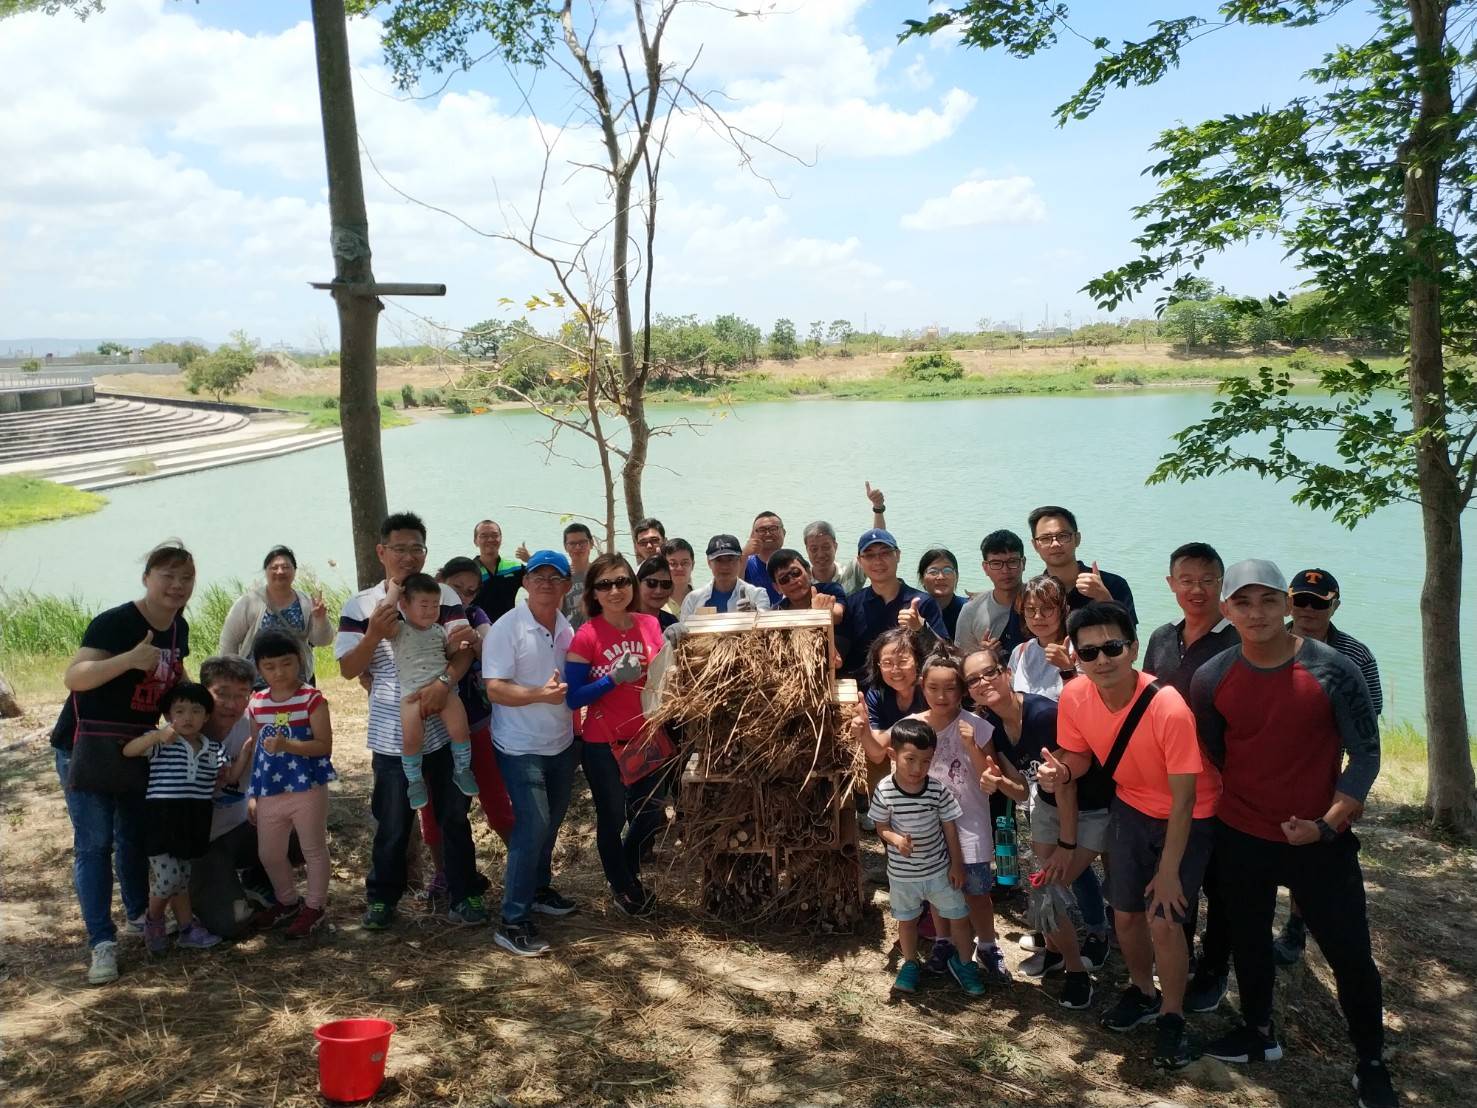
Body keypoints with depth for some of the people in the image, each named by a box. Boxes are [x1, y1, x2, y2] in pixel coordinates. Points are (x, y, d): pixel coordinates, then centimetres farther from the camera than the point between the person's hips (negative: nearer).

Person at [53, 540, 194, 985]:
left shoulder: (178, 628, 2)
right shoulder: (114, 623, -21)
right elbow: (73, 676, -30)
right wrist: (129, 659, -43)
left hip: (139, 745, 7)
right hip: (87, 746, -7)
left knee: (135, 836, 18)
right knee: (94, 844, -5)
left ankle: (139, 913, 36)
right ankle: (102, 942, 0)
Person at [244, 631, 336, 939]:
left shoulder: (311, 699, -11)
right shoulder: (256, 704, 5)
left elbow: (325, 746, -16)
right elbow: (256, 750, 13)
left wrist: (287, 745, -29)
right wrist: (252, 793, 12)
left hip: (307, 790, -5)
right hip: (269, 793, 6)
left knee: (314, 849, 9)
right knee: (269, 854, 16)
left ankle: (315, 906, 26)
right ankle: (287, 901, 38)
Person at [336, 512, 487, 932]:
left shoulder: (444, 597, 0)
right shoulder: (360, 606, 0)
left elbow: (463, 648, -7)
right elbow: (348, 669, -1)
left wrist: (444, 681, -26)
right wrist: (374, 635, -19)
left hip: (444, 730, 1)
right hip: (392, 735, -1)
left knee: (455, 818, 11)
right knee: (392, 825, 10)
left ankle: (462, 894, 25)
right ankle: (381, 897, 29)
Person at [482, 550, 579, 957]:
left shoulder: (567, 629, 6)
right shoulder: (506, 629, -15)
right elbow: (495, 689, -21)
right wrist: (541, 694, -32)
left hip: (562, 743, 7)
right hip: (521, 747, -7)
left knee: (552, 821, 17)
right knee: (532, 825, -12)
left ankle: (538, 888, 38)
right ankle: (513, 921, -4)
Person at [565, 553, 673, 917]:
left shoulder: (650, 625, -3)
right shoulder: (586, 637, -16)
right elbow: (573, 698, -16)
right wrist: (614, 678, -26)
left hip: (647, 739, 4)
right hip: (604, 745, -4)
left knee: (651, 815, 16)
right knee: (613, 819, 11)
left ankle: (628, 873, 45)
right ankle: (622, 888, 37)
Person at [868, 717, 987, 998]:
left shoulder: (938, 789, -17)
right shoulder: (884, 791, -20)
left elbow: (949, 827, -5)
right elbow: (881, 827, -6)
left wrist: (957, 864, -1)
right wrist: (895, 839, -27)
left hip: (939, 869, 1)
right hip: (902, 873, 0)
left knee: (959, 917, 11)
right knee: (906, 920, 20)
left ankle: (961, 962, 36)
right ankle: (910, 964, 43)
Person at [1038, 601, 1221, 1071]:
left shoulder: (1170, 708, -34)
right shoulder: (1074, 697, -19)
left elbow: (1183, 798, -25)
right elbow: (1078, 755, 0)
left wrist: (1169, 871, -19)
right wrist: (1062, 772, -24)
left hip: (1188, 818, -4)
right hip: (1131, 807, 5)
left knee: (1164, 921, -9)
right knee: (1125, 912, 10)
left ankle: (1171, 1016, 17)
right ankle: (1143, 991, 39)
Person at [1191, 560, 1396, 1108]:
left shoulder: (1333, 671, -15)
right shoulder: (1212, 679, -8)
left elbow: (1365, 754, -10)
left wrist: (1327, 825, -17)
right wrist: (1225, 813, 3)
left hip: (1321, 841, -2)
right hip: (1242, 839, 3)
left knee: (1350, 954, 5)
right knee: (1249, 941, 19)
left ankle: (1371, 1063, 26)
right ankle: (1258, 1032, 40)